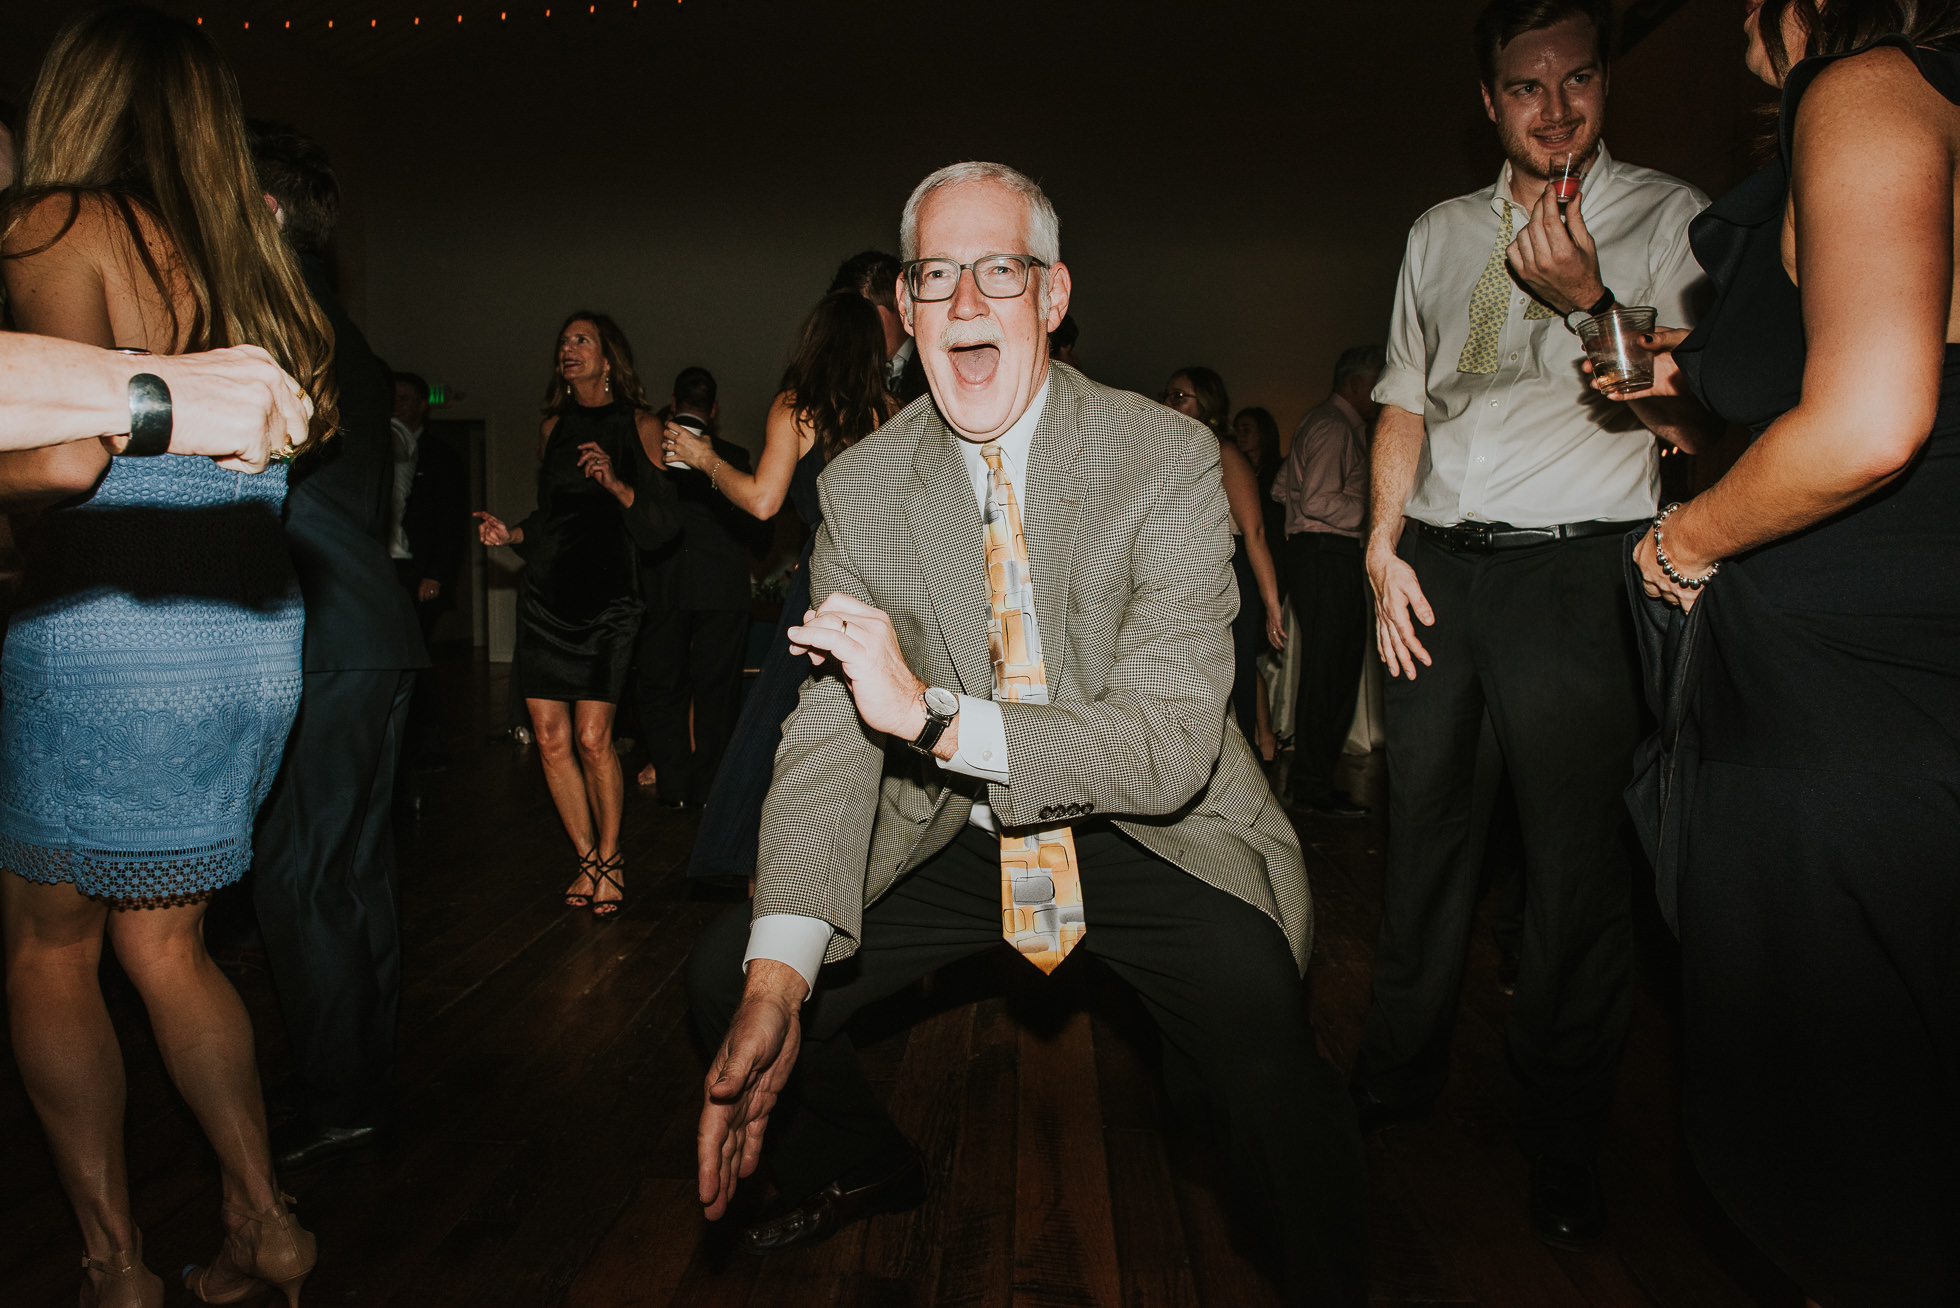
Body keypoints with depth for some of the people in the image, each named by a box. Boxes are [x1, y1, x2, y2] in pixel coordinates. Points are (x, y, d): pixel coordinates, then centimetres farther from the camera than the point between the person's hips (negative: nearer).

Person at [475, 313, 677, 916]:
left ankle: (611, 857, 8)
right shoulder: (553, 426, 17)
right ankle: (589, 860, 15)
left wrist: (617, 484, -16)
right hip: (545, 590, 5)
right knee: (550, 737, 0)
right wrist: (511, 533, 7)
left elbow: (664, 521, -1)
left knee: (591, 737, -12)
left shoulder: (639, 425, 5)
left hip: (607, 594, -4)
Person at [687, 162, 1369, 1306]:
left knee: (1262, 1041, -33)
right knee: (729, 971, -6)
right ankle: (863, 1168, 28)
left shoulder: (1168, 457, -14)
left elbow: (1171, 743, -21)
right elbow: (832, 732, -8)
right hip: (956, 835, 5)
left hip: (1147, 836, -4)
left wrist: (936, 714, -32)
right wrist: (778, 972, -24)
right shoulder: (862, 489, -2)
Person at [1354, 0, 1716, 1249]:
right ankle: (1401, 1073, 26)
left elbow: (1687, 419, -4)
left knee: (1575, 855, -3)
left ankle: (1563, 1141, 14)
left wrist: (1587, 299, -16)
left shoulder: (1667, 216, 3)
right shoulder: (1441, 232, 16)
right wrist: (1384, 549, 4)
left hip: (1575, 571, -4)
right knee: (1422, 817, 10)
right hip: (1436, 565, 4)